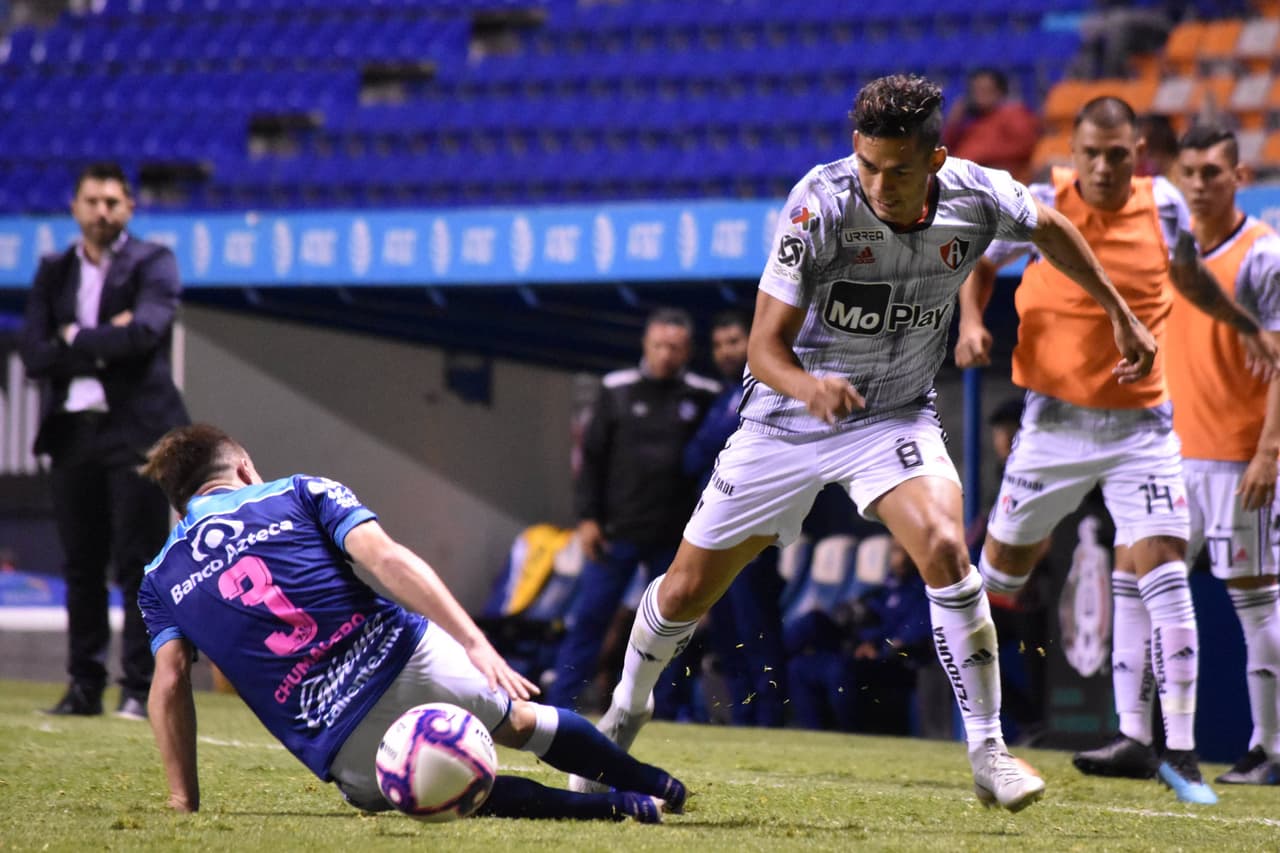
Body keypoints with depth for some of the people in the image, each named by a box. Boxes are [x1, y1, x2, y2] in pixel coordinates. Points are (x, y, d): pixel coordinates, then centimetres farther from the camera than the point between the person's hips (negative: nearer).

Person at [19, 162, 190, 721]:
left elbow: (144, 333, -18)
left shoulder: (153, 265, 0)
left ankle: (141, 689, -5)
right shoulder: (54, 272, 13)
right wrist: (105, 343, -9)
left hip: (136, 430, -4)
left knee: (138, 564, -6)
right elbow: (34, 355, 1)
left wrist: (75, 340, -6)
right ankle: (84, 687, 11)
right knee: (82, 566, 7)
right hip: (72, 432, 4)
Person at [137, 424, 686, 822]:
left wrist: (184, 804, 9)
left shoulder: (160, 579, 15)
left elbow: (169, 685, 5)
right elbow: (385, 558, -5)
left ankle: (619, 806, 12)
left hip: (344, 755, 0)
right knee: (520, 722, 30)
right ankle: (657, 786, 46)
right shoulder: (299, 493, 9)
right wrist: (475, 643, -12)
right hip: (405, 659, 0)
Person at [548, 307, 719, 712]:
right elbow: (592, 457, 4)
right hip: (617, 529, -1)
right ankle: (559, 705, 0)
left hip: (675, 537, 1)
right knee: (588, 615, -3)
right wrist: (587, 517, -3)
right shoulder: (617, 390, 3)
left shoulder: (704, 397, 3)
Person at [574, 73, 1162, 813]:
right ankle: (628, 709, 39)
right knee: (687, 591, 8)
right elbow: (766, 347, -27)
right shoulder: (821, 205, -28)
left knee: (945, 549, -27)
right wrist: (808, 387, -48)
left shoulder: (978, 197, -19)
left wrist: (1122, 316, 13)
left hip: (897, 415, 1)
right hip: (789, 419, -1)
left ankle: (988, 752, -18)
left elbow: (1052, 230, 7)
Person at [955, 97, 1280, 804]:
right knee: (1005, 558, 6)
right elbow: (980, 260, 10)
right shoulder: (1039, 207, -8)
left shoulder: (1164, 207, -3)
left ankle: (1178, 751, -11)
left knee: (1161, 572, -12)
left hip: (1141, 423, 0)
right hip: (1056, 420, 0)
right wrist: (970, 320, -6)